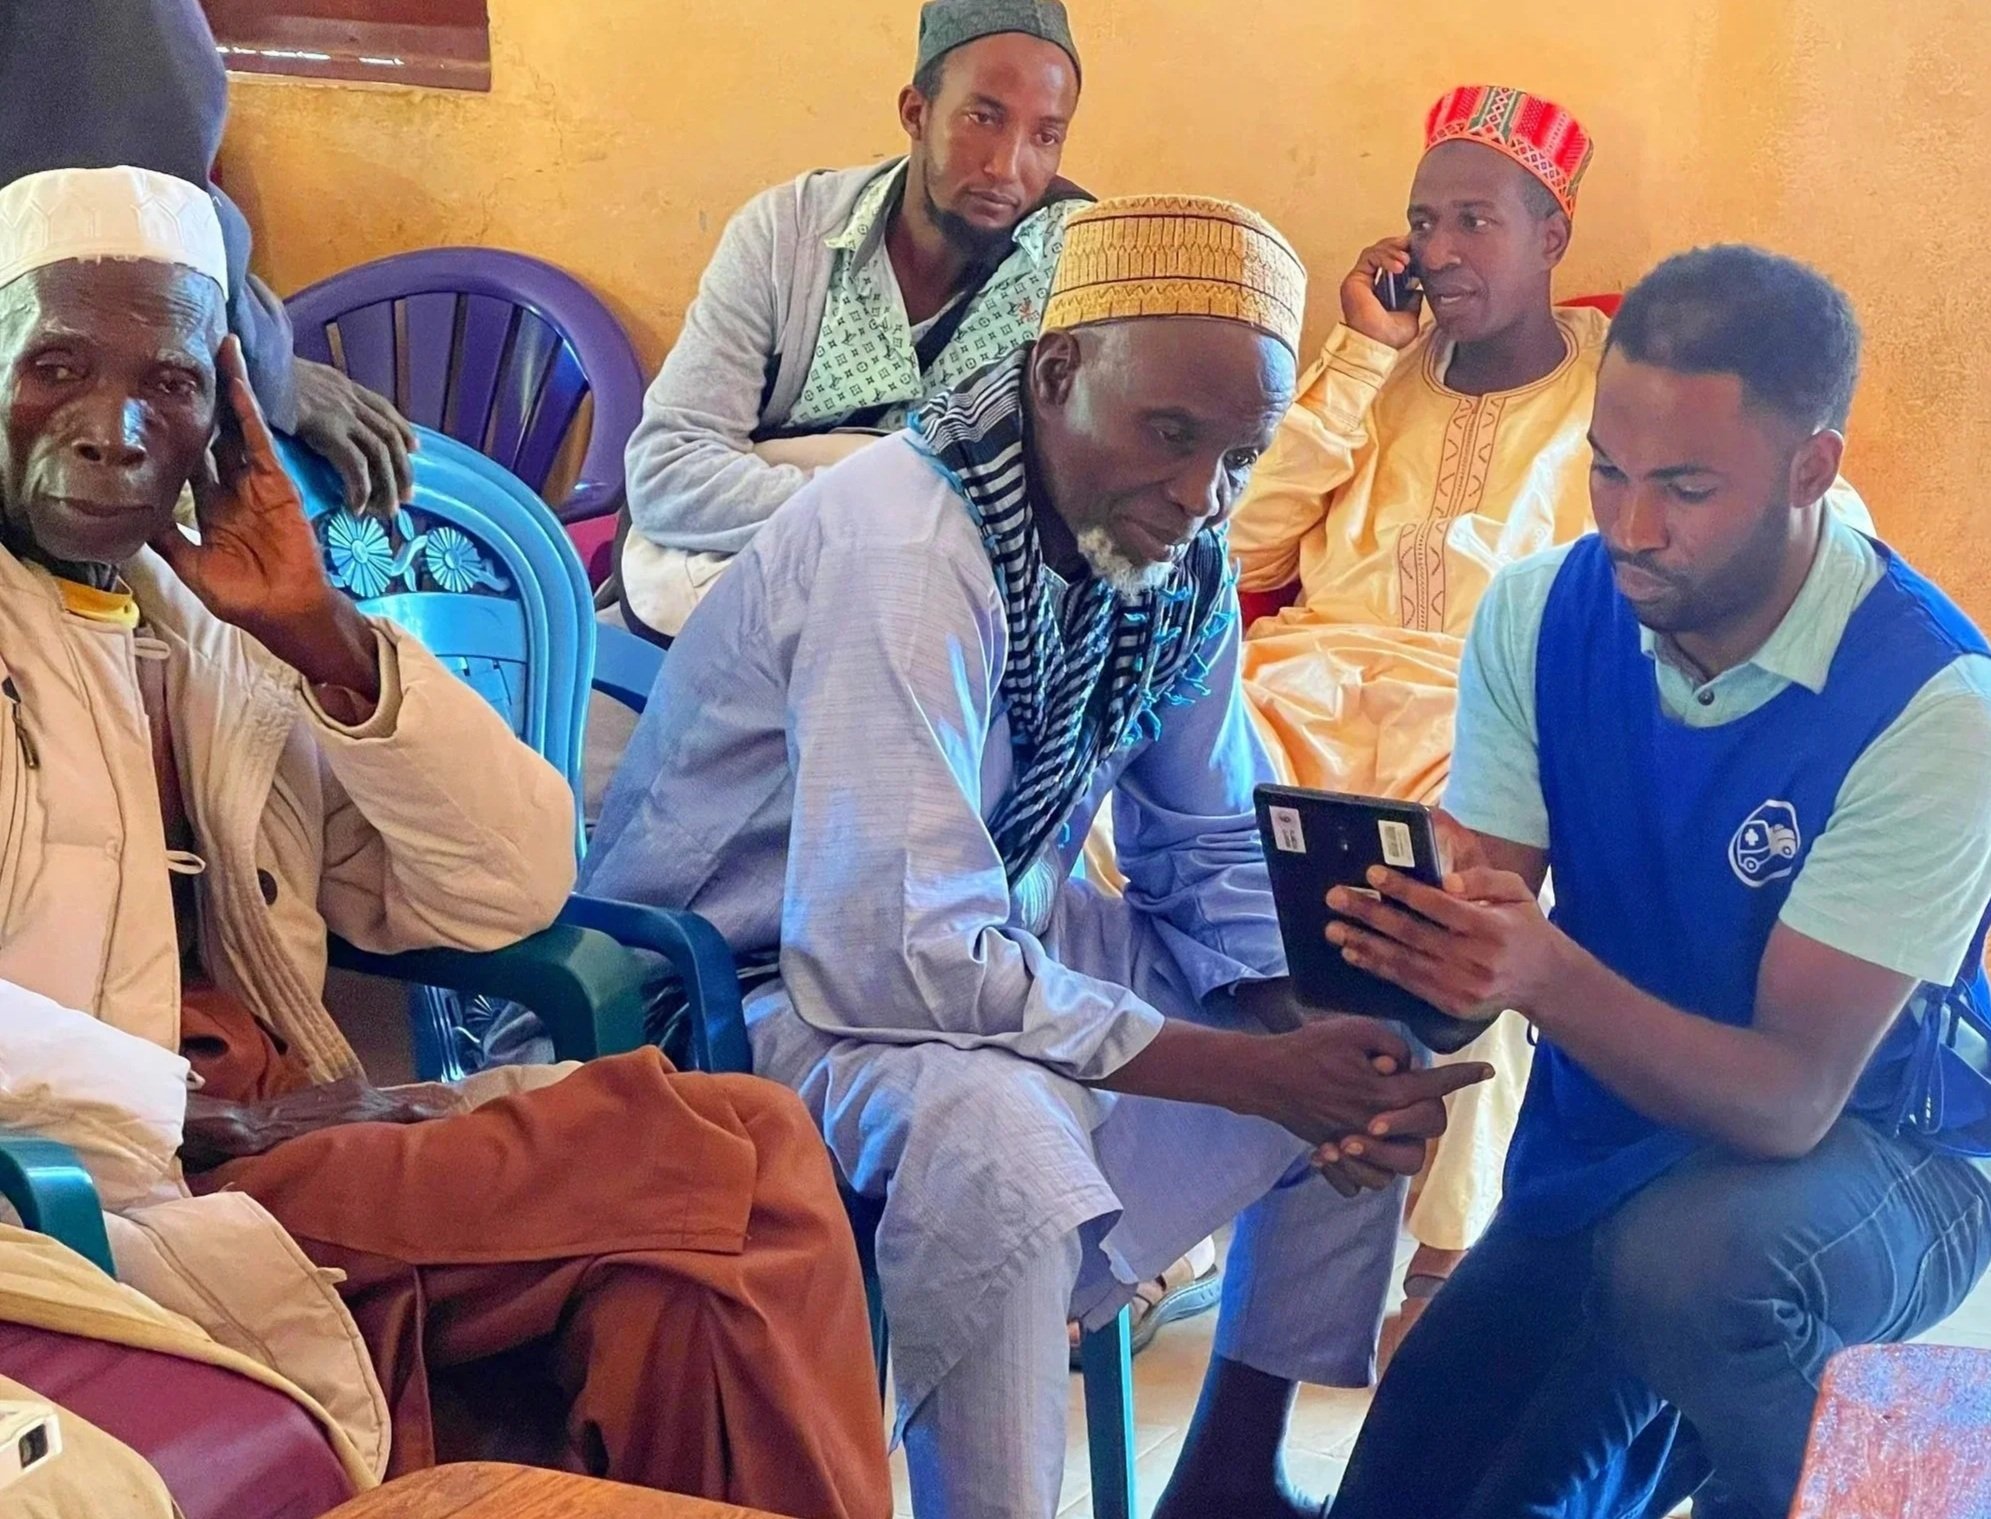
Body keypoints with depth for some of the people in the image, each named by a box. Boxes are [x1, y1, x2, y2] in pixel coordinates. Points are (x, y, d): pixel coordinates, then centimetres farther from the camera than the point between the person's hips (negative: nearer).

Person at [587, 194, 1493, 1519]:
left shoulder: (1183, 557, -4)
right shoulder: (909, 551, -30)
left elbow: (1212, 857, 6)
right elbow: (896, 959, -35)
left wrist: (1319, 1028, -16)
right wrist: (1259, 1076, -30)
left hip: (996, 925, 9)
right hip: (762, 977, -8)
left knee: (1376, 1027, 3)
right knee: (998, 1122, -38)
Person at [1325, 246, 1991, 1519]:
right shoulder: (1541, 614, -8)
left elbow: (1791, 1096, -28)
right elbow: (1475, 904, -10)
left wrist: (1547, 974, -45)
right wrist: (1406, 947, -35)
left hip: (1879, 1151, -5)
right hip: (1603, 1141, 5)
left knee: (1685, 1257, -37)